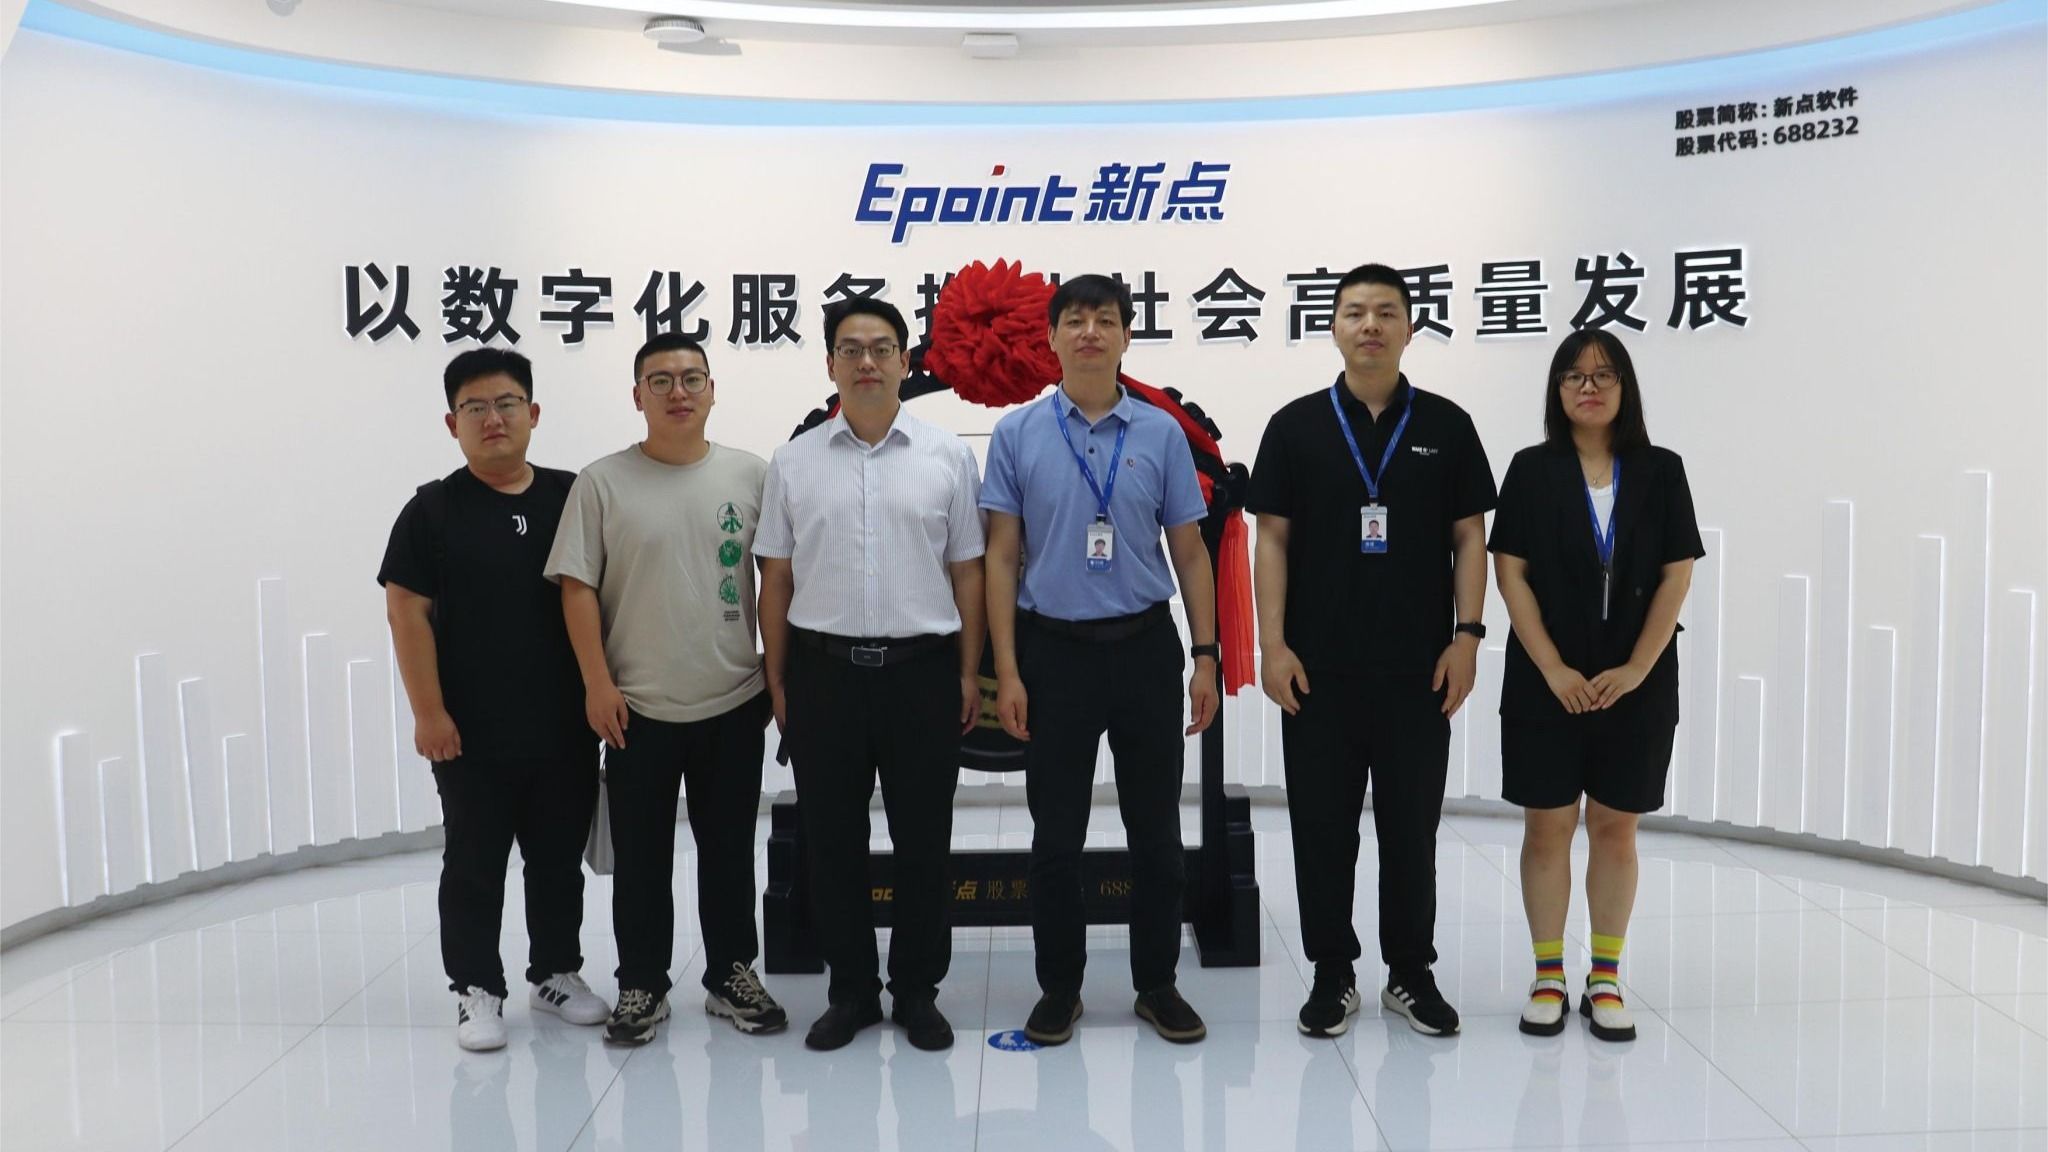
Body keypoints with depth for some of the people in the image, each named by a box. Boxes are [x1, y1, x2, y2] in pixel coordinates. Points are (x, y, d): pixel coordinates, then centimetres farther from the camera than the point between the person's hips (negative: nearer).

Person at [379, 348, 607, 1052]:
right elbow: (407, 612, -6)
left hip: (565, 725, 3)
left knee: (560, 859, 14)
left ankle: (556, 973, 30)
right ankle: (476, 988, 22)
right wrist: (428, 711, -11)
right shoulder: (433, 510, -4)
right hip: (472, 734, -3)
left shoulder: (571, 498, 3)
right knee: (475, 865, 8)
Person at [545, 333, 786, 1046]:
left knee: (730, 852, 13)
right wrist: (597, 684, -9)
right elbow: (578, 587, -3)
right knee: (640, 858, 9)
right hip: (637, 708, -1)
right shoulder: (604, 483, -2)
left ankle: (732, 975, 28)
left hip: (733, 702, 1)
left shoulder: (750, 475, 1)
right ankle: (641, 986, 24)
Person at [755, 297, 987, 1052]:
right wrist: (777, 681, 3)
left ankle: (917, 991, 22)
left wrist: (969, 673, 0)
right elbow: (775, 579, 7)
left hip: (922, 669, -1)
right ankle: (851, 990, 23)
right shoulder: (794, 462, 6)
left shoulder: (947, 456, 3)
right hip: (823, 670, 1)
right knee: (832, 842, 9)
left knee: (923, 842, 7)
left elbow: (967, 572, 4)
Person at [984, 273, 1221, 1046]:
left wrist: (1205, 657, -1)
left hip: (1145, 646, 1)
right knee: (1056, 835, 7)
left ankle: (1157, 984, 22)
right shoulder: (1017, 434, 0)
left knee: (1156, 830, 8)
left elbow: (1190, 552, 6)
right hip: (1055, 649, -1)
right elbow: (1001, 557, -1)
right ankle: (1059, 987, 21)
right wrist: (1007, 671, -7)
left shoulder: (1162, 433, 3)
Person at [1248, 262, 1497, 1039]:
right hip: (1318, 667, 0)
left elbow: (1469, 538, 4)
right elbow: (1272, 540, 1)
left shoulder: (1446, 426, 4)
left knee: (1412, 825, 9)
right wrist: (1272, 644, -6)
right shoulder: (1296, 426, 3)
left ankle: (1411, 972, 23)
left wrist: (1467, 635, -5)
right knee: (1322, 825, 6)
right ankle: (1332, 973, 20)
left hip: (1417, 666, 1)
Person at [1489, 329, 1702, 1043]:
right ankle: (1548, 977, 14)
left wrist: (1635, 670, -8)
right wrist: (1554, 671, -11)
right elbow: (1510, 574, -4)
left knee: (1616, 827, 7)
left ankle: (1606, 980, 16)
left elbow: (1677, 577, 1)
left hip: (1637, 685, 1)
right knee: (1547, 825, 4)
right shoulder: (1532, 471, 0)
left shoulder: (1660, 472, 3)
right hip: (1548, 684, -1)